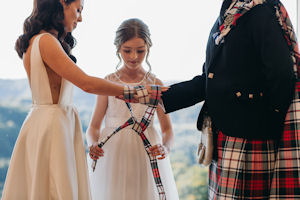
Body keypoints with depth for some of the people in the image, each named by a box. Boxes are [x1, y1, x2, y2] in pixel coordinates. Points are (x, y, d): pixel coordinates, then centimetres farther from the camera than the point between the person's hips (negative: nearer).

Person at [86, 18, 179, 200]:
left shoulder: (155, 85, 1)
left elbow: (167, 129, -1)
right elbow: (94, 126, 4)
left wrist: (165, 147, -22)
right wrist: (93, 144, -18)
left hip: (145, 154, 0)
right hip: (111, 155, 0)